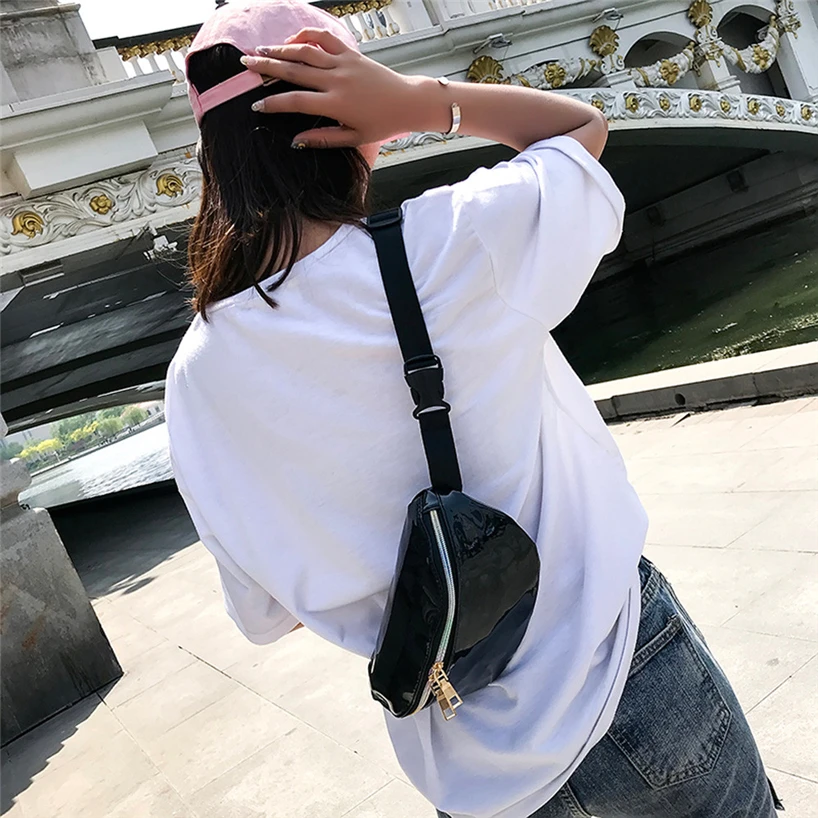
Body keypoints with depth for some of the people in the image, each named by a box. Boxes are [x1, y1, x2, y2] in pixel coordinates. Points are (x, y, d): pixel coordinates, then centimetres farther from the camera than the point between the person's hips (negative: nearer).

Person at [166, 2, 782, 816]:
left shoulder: (196, 382, -8)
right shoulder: (456, 244, -20)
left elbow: (267, 611, 2)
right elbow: (584, 124, 2)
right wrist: (422, 99, -12)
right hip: (620, 676, -3)